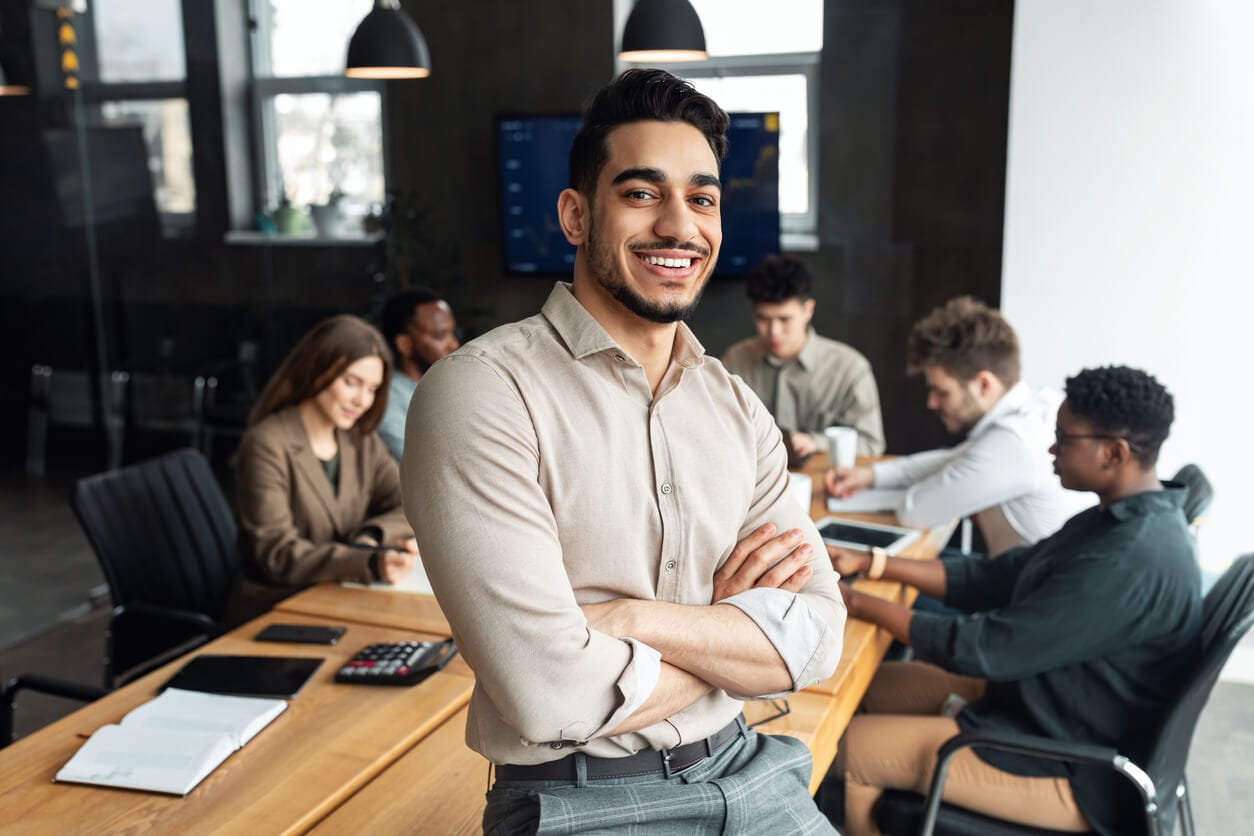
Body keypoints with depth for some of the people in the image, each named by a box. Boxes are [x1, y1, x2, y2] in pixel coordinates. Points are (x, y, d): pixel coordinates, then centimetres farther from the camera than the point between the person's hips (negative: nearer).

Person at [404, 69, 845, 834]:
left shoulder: (737, 406, 4)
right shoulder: (482, 392, -15)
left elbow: (818, 636, -3)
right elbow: (551, 696, -21)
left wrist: (629, 618, -18)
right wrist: (737, 632, -7)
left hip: (745, 772, 5)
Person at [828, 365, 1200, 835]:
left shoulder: (1127, 563, -31)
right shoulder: (1123, 520, 1)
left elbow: (984, 650, -26)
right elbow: (997, 578, 6)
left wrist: (861, 605, -15)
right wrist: (871, 564, 0)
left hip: (1071, 771, -10)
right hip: (1046, 702, 10)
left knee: (846, 749, -4)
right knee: (877, 685, 14)